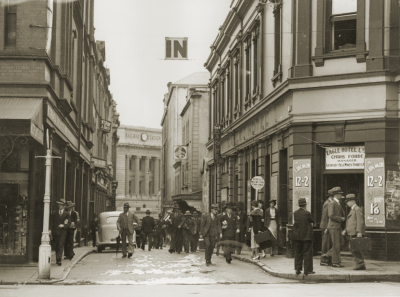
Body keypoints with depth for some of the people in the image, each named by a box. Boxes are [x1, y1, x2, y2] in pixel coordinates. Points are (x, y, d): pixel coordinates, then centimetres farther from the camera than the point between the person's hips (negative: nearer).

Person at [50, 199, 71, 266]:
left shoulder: (67, 214, 8)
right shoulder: (54, 213, 12)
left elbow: (69, 223, 4)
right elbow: (51, 222, 8)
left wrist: (64, 225, -14)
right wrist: (50, 230, -4)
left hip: (62, 232, -3)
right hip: (55, 232, 3)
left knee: (60, 246, -12)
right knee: (56, 247, 7)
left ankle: (59, 260, -18)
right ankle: (57, 259, 18)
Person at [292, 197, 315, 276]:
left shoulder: (295, 213, 0)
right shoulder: (307, 213, -15)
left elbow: (296, 221, 7)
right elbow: (312, 221, -3)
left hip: (297, 235, 5)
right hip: (306, 235, -5)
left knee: (298, 252, 13)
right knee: (307, 253, 3)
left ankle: (298, 269, 14)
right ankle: (307, 270, 3)